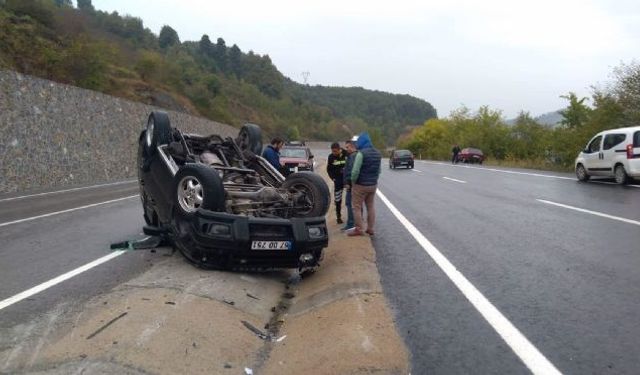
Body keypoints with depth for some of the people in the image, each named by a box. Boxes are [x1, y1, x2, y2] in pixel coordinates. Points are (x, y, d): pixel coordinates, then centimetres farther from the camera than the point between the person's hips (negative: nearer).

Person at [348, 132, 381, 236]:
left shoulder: (361, 153, -18)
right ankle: (370, 229, 19)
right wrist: (373, 179, 15)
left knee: (357, 207, 2)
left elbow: (355, 171, -22)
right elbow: (379, 170, 11)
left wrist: (353, 181, -7)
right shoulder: (377, 154, 7)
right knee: (370, 207, 15)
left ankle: (359, 229, 5)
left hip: (360, 185, -7)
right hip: (373, 185, 7)